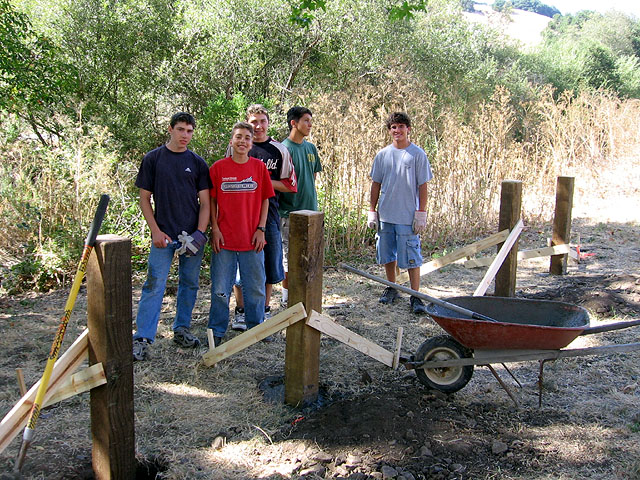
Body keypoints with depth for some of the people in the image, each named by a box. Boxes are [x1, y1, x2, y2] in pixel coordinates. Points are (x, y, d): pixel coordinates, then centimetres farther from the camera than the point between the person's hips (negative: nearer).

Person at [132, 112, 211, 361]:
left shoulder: (198, 163, 7)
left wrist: (200, 232, -7)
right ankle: (142, 338, -2)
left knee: (189, 284, 10)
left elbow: (205, 202, 6)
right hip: (164, 234, -2)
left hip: (192, 235, 3)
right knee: (154, 285, -6)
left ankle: (182, 329, 24)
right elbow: (144, 199, 3)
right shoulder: (153, 159, 3)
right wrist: (155, 231, -7)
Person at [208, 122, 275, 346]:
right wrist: (215, 229, -4)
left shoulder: (259, 167, 3)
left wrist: (261, 229, -1)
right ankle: (217, 331, 19)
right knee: (220, 289, 6)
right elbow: (211, 201, 3)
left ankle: (256, 327, 27)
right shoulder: (219, 167, -1)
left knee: (255, 287, 11)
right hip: (224, 239, -1)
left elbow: (265, 200, 7)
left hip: (252, 239, 1)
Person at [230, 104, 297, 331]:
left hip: (269, 214, 1)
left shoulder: (280, 150, 6)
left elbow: (290, 185, 5)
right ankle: (240, 311, 17)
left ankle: (265, 310, 22)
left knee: (270, 264, 6)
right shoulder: (236, 147, 6)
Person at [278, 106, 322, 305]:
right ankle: (287, 299, 11)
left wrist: (311, 198, 15)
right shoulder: (284, 148, -10)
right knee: (289, 256, 1)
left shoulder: (311, 148, 11)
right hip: (290, 212, -7)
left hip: (310, 210, 7)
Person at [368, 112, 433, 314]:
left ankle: (415, 296, 6)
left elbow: (422, 186, -3)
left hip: (408, 216, -4)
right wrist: (372, 211, 9)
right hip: (385, 214, 4)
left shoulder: (417, 154, -2)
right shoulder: (383, 155, 8)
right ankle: (392, 288, 30)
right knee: (388, 255, 14)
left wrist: (421, 213, -7)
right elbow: (376, 184, 13)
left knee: (411, 258, -3)